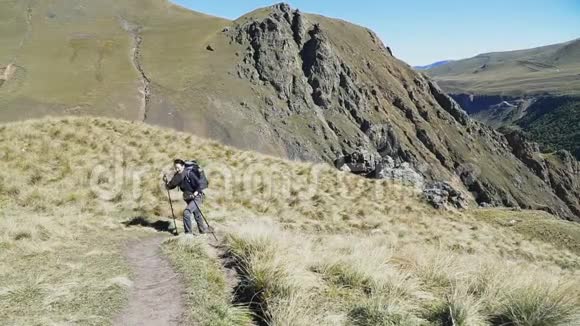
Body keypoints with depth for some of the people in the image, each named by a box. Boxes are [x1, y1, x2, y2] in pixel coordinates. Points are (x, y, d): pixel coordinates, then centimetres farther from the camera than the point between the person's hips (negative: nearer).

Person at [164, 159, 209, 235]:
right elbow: (170, 186, 2)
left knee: (186, 212, -21)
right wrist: (166, 182, -17)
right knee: (197, 215, 19)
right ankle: (204, 230, 37)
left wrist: (194, 194, -30)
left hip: (196, 197, -7)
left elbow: (199, 185, -19)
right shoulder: (177, 176, -1)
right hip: (188, 198, 7)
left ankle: (188, 233, -11)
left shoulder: (189, 173, -20)